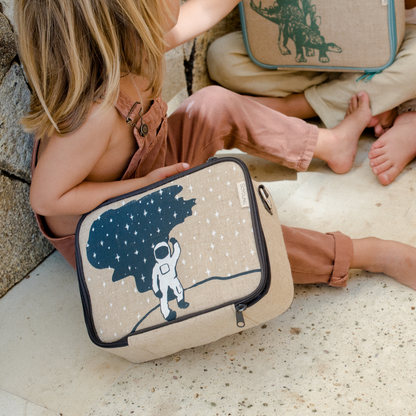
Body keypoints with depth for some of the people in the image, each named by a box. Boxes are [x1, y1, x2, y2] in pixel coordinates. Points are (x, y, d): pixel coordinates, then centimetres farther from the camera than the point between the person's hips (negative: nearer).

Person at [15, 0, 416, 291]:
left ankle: (330, 143, 21)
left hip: (153, 173, 9)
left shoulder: (125, 49, -17)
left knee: (215, 104, 5)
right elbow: (47, 199, -32)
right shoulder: (96, 113, -42)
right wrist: (144, 186, -34)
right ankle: (368, 254, -11)